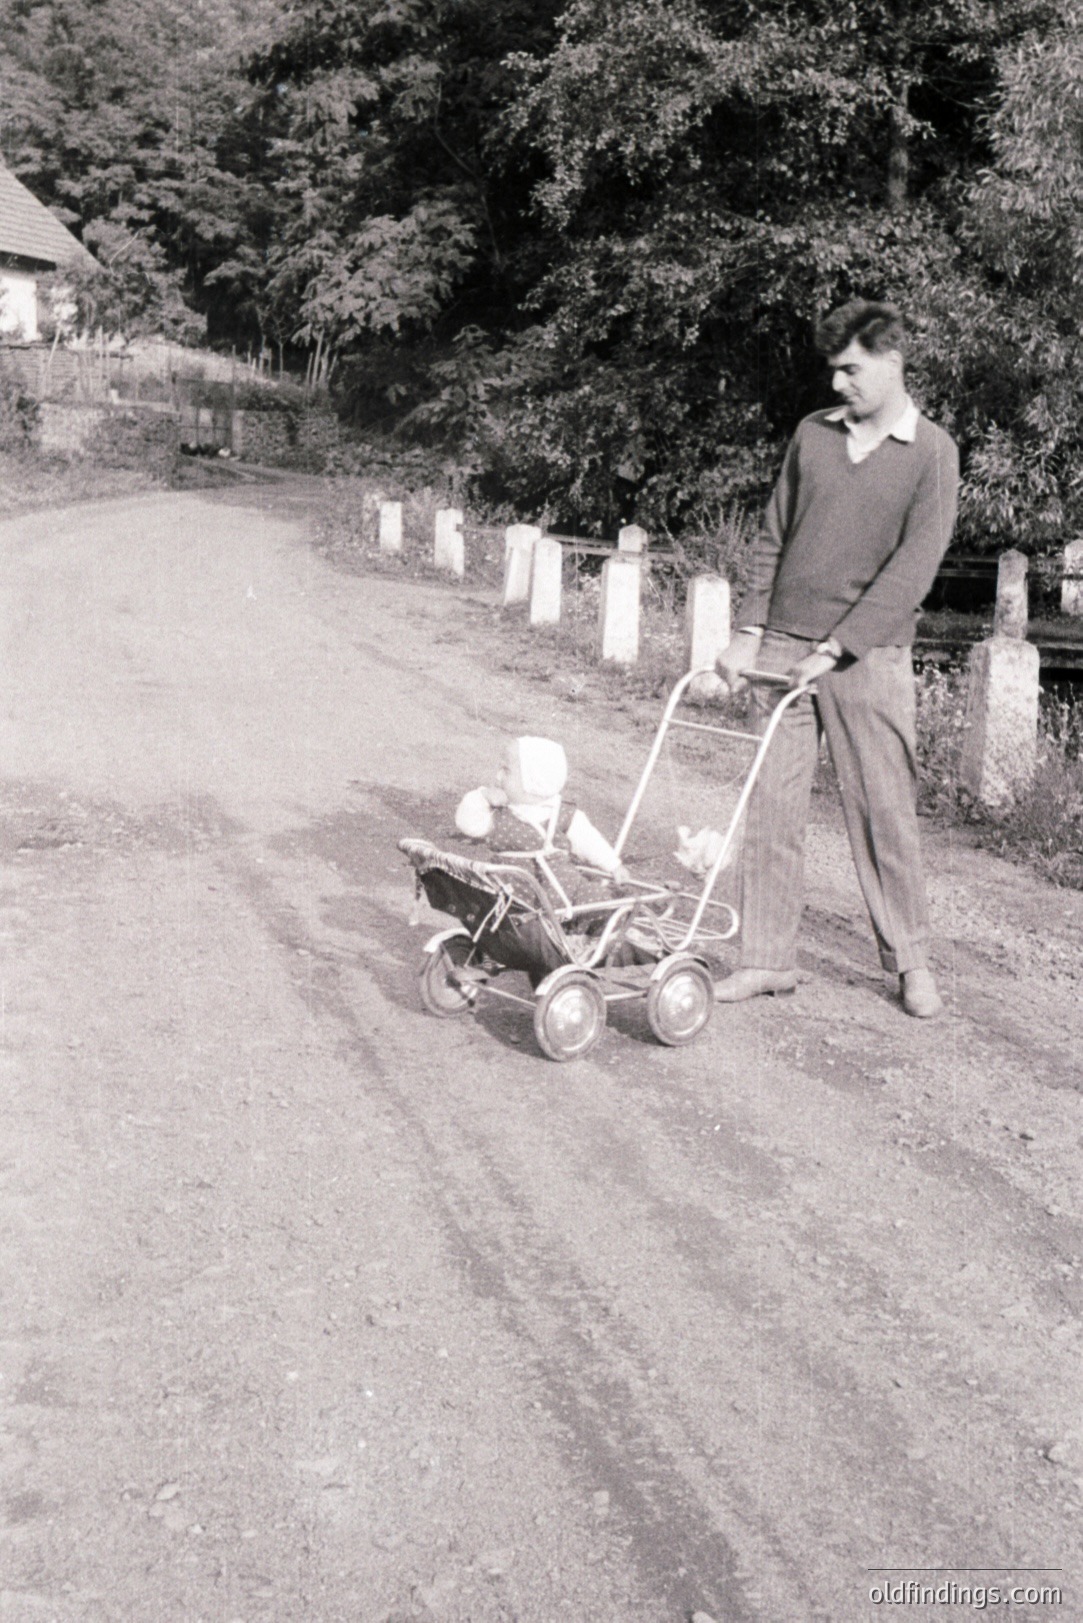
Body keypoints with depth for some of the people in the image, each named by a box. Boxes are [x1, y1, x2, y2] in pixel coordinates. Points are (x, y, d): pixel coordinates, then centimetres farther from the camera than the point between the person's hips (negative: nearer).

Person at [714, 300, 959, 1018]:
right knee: (772, 805, 3)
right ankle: (767, 959, 12)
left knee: (886, 811, 2)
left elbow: (915, 564, -10)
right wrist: (751, 631, 4)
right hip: (783, 646, 4)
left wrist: (835, 647, -16)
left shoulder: (932, 452, -2)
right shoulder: (813, 433, 10)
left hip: (868, 656, -3)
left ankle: (910, 960, 18)